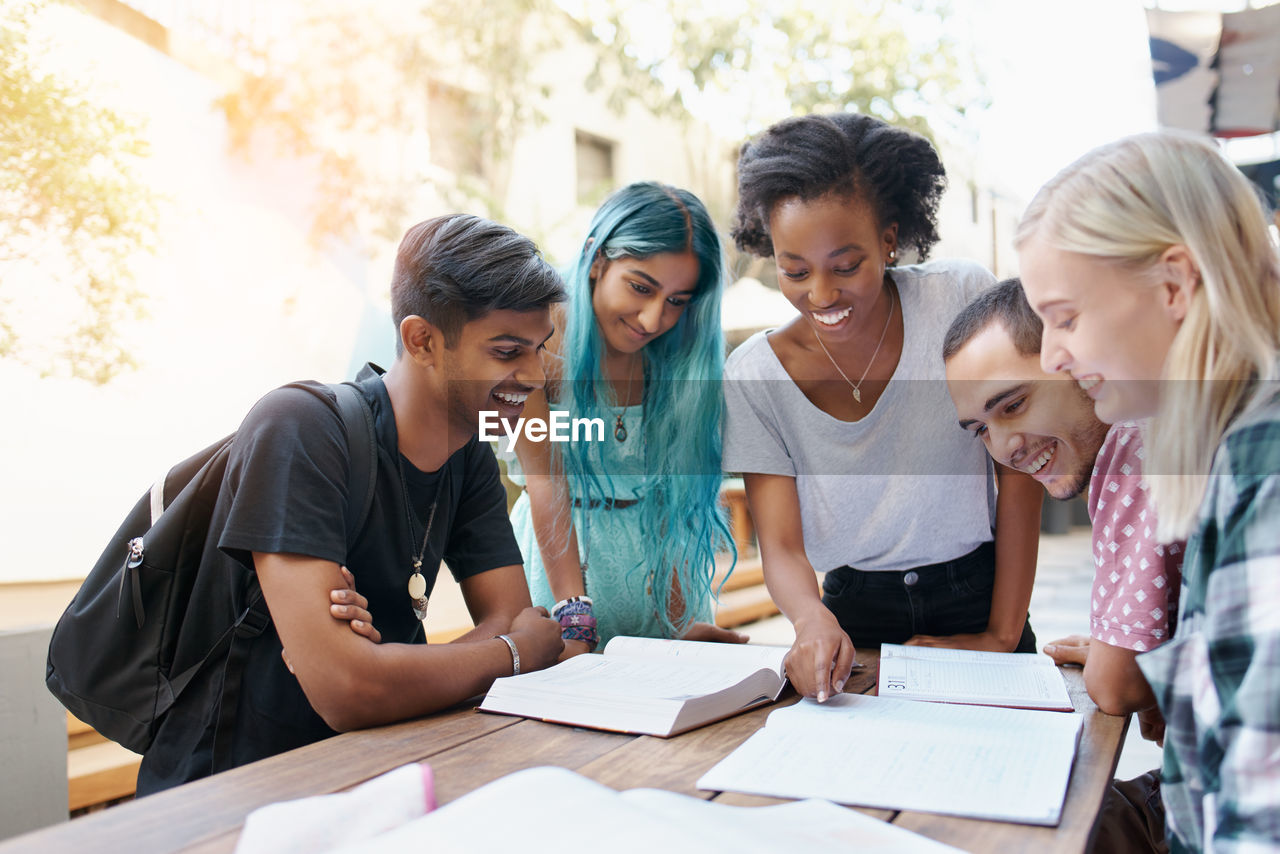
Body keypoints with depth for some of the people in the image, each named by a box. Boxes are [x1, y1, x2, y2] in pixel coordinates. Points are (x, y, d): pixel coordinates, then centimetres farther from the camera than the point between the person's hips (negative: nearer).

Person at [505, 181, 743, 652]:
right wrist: (575, 624, -26)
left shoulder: (679, 355, -6)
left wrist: (681, 620, -14)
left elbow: (677, 493, -6)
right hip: (560, 554, -2)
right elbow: (546, 486, -19)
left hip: (661, 561, 2)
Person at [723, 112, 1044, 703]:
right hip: (854, 617, 1)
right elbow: (780, 547, -10)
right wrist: (812, 619, -32)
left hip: (976, 604, 0)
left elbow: (1019, 470, -6)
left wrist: (1003, 637, -7)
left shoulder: (963, 299, -10)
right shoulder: (754, 374, -8)